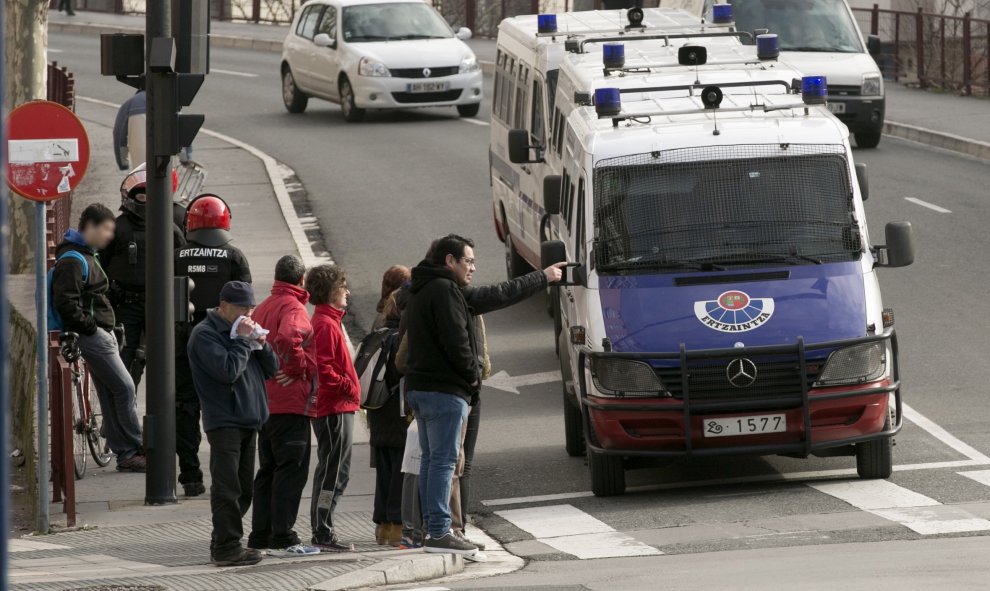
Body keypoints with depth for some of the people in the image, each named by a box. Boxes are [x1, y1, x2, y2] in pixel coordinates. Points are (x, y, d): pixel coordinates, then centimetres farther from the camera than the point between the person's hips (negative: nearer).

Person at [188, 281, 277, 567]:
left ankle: (224, 544, 18)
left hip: (248, 421, 9)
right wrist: (242, 340, -15)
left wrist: (262, 344, -1)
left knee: (243, 489, 11)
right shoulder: (205, 334, -9)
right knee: (227, 487, -10)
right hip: (224, 422, -9)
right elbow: (228, 370, -22)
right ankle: (227, 547, -9)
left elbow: (271, 369, 16)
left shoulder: (242, 330, 18)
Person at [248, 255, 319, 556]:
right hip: (291, 402, -9)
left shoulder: (263, 308, 15)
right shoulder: (293, 308, -11)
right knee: (292, 468, -7)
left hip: (265, 403, 9)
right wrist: (299, 368, -17)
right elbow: (288, 338, -30)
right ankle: (284, 536, -11)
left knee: (269, 469, 14)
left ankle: (260, 534, 16)